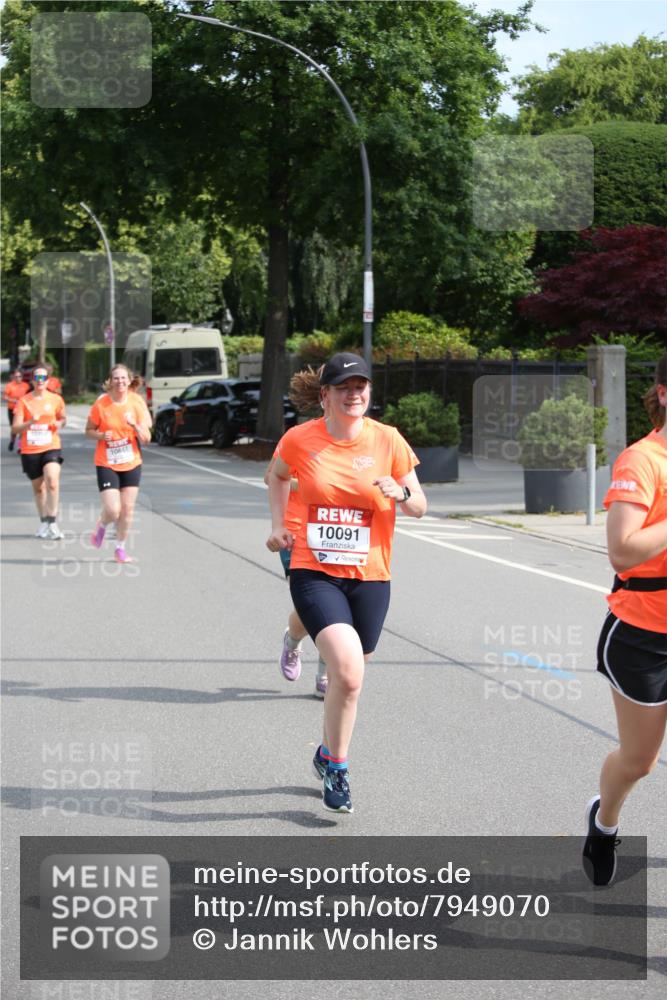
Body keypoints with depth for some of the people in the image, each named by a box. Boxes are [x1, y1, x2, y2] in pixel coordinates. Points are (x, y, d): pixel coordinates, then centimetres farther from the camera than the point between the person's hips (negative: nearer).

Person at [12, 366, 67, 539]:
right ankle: (44, 522, 29)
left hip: (51, 448, -1)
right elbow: (15, 428, -7)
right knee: (38, 487, 12)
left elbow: (62, 418, 20)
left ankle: (52, 523, -15)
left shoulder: (56, 399, 2)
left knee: (52, 482, -21)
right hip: (30, 451, 1)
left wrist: (59, 423, -4)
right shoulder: (24, 401, -3)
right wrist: (30, 422, -25)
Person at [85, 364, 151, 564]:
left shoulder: (137, 403, -5)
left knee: (127, 509, 4)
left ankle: (120, 549, 23)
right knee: (112, 510, -12)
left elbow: (146, 439, -5)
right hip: (106, 464, -2)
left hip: (131, 464, 3)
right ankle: (101, 526, 24)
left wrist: (135, 425, -24)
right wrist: (101, 435, -19)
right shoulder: (101, 404, -10)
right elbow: (89, 431, 2)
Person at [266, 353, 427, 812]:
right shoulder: (299, 439, -4)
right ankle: (337, 769, -3)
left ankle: (328, 754, 38)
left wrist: (401, 494, -16)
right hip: (314, 572, -2)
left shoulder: (387, 440, -3)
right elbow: (278, 476, 19)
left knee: (349, 675, 11)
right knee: (348, 669, -21)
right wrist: (278, 525, 9)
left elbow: (420, 507, 5)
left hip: (369, 576, 2)